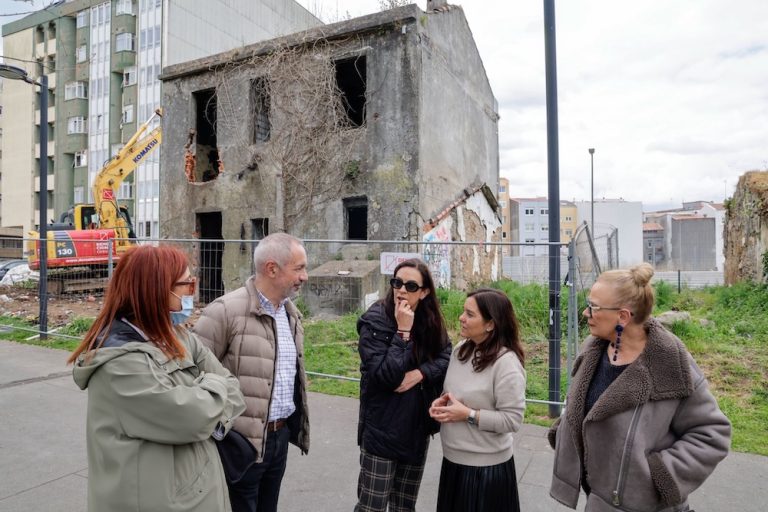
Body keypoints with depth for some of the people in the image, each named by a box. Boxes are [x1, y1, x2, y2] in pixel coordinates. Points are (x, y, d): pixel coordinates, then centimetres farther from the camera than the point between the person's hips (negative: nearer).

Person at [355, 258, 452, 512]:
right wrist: (403, 331, -25)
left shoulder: (430, 321, 0)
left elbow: (447, 357, -4)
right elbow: (384, 376, -23)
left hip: (418, 428, 5)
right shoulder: (375, 320, -16)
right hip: (383, 430, -5)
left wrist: (420, 373, -19)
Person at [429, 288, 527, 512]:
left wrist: (468, 415, -22)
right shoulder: (461, 349, 0)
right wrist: (441, 401, -5)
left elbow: (512, 419, -21)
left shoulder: (506, 363, -22)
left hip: (486, 466, -7)